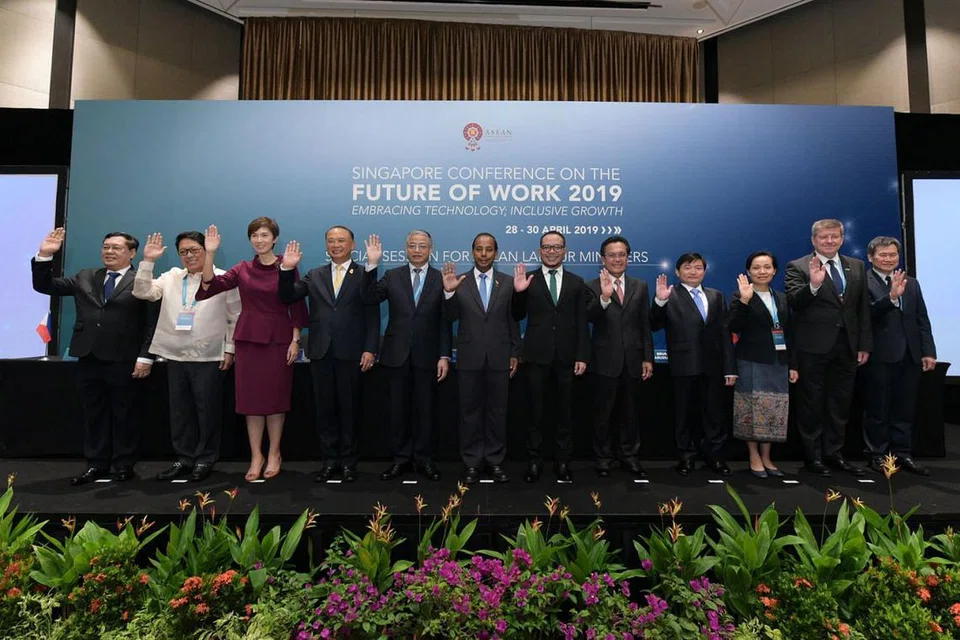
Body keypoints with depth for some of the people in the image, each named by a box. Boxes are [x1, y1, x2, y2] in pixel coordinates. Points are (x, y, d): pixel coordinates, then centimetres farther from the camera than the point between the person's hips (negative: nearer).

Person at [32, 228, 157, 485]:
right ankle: (97, 464, 23)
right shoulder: (85, 277, 14)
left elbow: (152, 324, -9)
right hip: (89, 358, 5)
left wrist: (145, 357, -14)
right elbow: (44, 286, 13)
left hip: (124, 361, -5)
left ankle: (124, 465, 17)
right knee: (94, 414, 12)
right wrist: (45, 255, 0)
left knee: (123, 414, 6)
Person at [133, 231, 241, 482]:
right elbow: (143, 292, 3)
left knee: (207, 410, 4)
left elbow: (236, 317, -3)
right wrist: (148, 261, -5)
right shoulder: (171, 277, 11)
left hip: (209, 356, -5)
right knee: (179, 410, 12)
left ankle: (205, 459, 17)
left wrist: (230, 349, -6)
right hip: (176, 355, 5)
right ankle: (184, 458, 25)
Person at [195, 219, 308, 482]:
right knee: (251, 397, 7)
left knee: (275, 397, 6)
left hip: (278, 339, -2)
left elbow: (296, 307, -2)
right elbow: (209, 286, -6)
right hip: (248, 338, 3)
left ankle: (274, 455, 20)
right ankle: (256, 457, 19)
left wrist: (295, 341, -7)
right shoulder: (242, 269, 6)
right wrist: (210, 253, -16)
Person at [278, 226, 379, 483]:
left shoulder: (365, 274, 1)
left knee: (349, 408, 7)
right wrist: (287, 269, -10)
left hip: (351, 353, -3)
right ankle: (329, 460, 22)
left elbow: (372, 314, -5)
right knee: (325, 409, 10)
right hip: (320, 352, 3)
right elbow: (287, 298, 4)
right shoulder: (315, 275, 12)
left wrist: (370, 349, -12)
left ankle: (348, 460, 20)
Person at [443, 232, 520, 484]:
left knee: (497, 411, 10)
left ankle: (495, 460, 23)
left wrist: (515, 354, 1)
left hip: (499, 357, 0)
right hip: (469, 358, 0)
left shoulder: (508, 282, 2)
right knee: (470, 411, 9)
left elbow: (513, 321, 3)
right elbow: (450, 317, -6)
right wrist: (448, 292, -23)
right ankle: (472, 462, 21)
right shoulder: (460, 282, 1)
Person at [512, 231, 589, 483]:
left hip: (566, 357, 1)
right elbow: (517, 317, 3)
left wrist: (582, 356, -2)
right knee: (535, 411, 7)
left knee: (565, 412, 9)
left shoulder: (576, 282, 7)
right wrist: (518, 292, -14)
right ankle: (534, 460, 19)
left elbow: (582, 323, 5)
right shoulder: (528, 280, 3)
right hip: (536, 356, -1)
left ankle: (563, 461, 22)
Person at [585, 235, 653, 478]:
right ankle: (604, 457, 22)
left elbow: (645, 325, 6)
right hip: (606, 360, -3)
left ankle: (629, 455, 28)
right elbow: (591, 316, -22)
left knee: (631, 411, 13)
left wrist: (648, 358, 2)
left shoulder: (640, 286, 7)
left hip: (633, 360, 3)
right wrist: (604, 297, -39)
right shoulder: (593, 287, -4)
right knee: (603, 411, 7)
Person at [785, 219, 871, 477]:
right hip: (813, 347, -5)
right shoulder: (798, 267, -5)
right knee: (812, 405, 5)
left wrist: (865, 345, 6)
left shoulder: (857, 267, 10)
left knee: (841, 404, 13)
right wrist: (813, 284, -34)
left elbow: (863, 308, 10)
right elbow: (793, 302, -17)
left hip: (847, 346, 5)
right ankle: (813, 456, 17)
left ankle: (834, 454, 26)